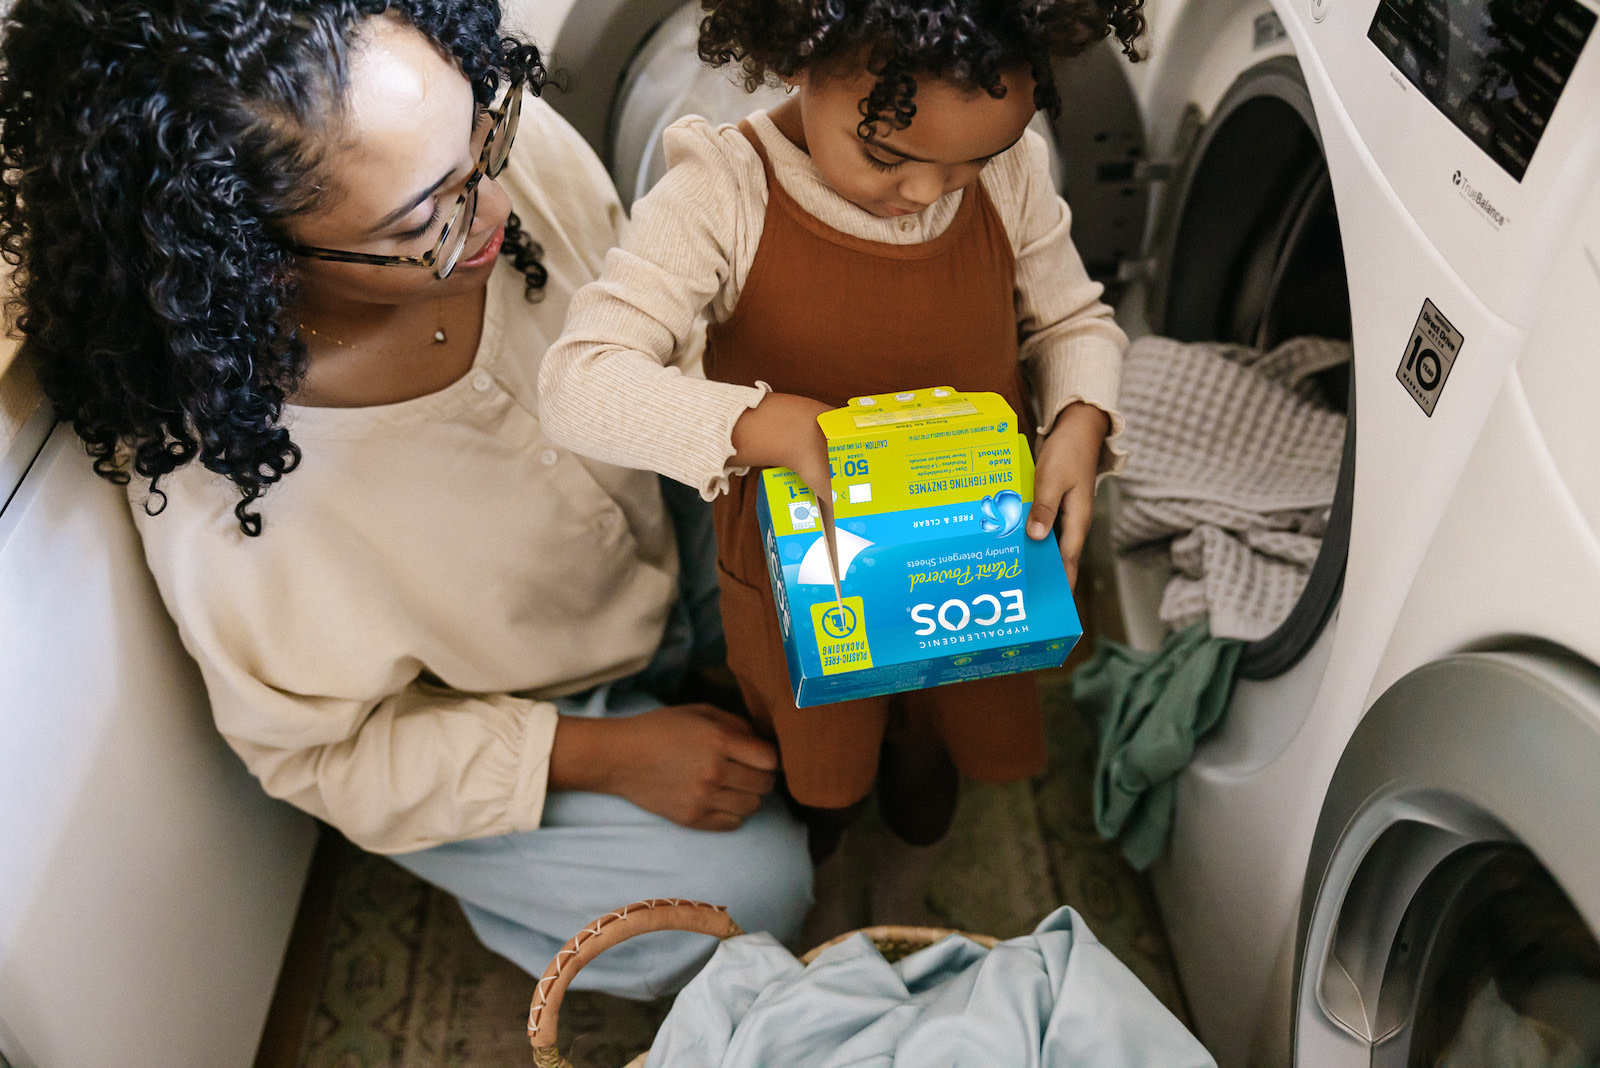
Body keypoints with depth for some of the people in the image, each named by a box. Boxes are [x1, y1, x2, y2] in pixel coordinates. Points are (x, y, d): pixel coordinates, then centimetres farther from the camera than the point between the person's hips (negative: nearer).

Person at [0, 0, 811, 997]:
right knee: (746, 886, -12)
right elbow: (323, 752, -18)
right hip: (467, 724, -5)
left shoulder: (516, 139, -26)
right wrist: (600, 756, -24)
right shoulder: (216, 497, -37)